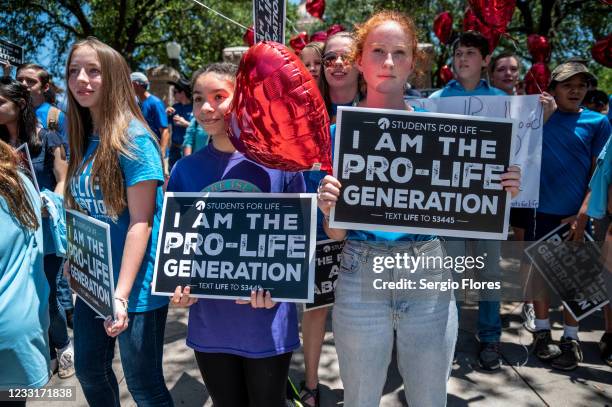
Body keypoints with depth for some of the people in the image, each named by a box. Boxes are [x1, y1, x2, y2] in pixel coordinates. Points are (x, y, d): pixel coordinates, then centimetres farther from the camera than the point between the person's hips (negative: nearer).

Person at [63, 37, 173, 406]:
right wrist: (72, 258, 7)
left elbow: (141, 222, -20)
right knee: (89, 371, 22)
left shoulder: (133, 139, -16)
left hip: (134, 286, -7)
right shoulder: (82, 139, 5)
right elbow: (81, 210, 14)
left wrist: (122, 294, -23)